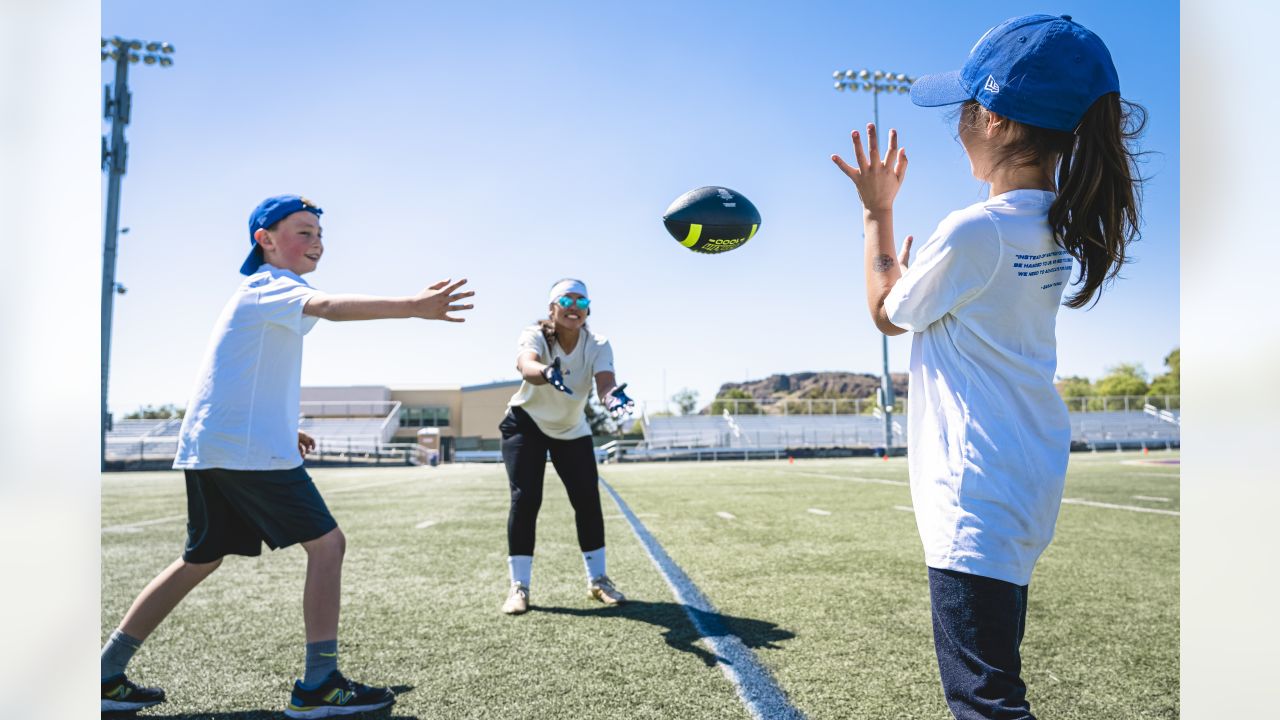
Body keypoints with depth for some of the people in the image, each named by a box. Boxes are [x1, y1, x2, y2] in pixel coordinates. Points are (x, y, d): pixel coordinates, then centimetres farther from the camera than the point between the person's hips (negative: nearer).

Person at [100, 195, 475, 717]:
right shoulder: (271, 286, -9)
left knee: (201, 559, 19)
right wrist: (413, 306, -47)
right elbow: (330, 306, -33)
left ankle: (107, 675, 26)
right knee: (326, 544, -7)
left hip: (207, 448, 10)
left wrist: (281, 427, 24)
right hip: (248, 449, -10)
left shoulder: (259, 291, 22)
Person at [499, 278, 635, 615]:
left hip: (572, 430, 3)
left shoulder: (597, 345, -17)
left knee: (588, 499, -3)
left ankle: (597, 579, 15)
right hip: (526, 424, -2)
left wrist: (613, 396, -61)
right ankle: (519, 586, 1)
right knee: (525, 499, -13)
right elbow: (525, 365, -48)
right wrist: (548, 373, -71)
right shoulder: (535, 335, -24)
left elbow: (605, 380, -36)